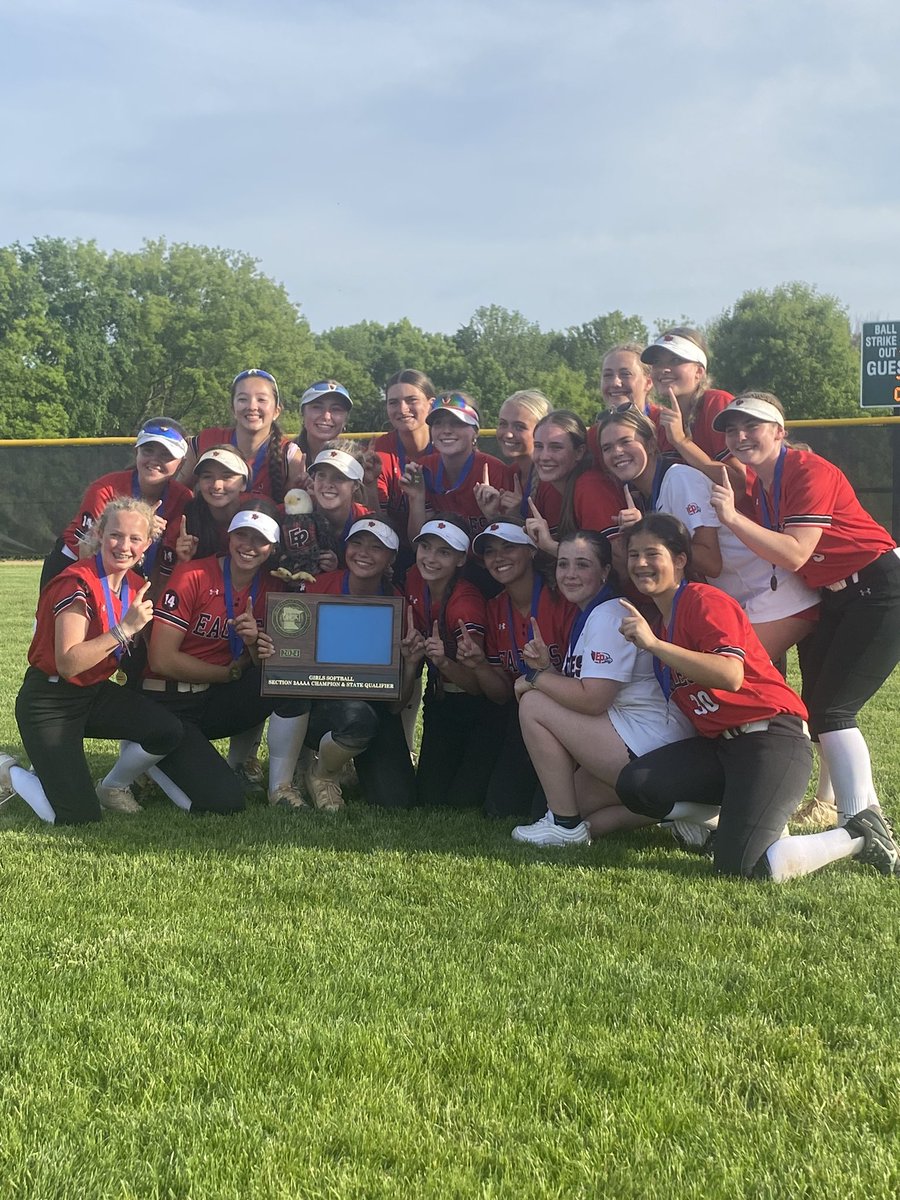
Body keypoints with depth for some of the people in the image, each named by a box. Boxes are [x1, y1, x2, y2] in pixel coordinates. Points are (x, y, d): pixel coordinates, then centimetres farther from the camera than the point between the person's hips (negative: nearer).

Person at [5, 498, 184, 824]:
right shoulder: (78, 584, -22)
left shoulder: (135, 585, 1)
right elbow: (68, 663, -30)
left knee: (169, 731, -19)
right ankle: (11, 773, 15)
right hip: (49, 702, -7)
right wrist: (125, 629, -34)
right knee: (79, 817, -14)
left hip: (96, 693, 7)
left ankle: (113, 787, 9)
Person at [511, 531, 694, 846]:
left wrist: (535, 678, -11)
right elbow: (578, 689, 14)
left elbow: (592, 699, -23)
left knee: (533, 705, -9)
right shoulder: (588, 616, 17)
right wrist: (546, 666, -3)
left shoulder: (608, 616, -15)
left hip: (649, 744, -11)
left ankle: (566, 826, -5)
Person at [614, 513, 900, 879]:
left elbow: (731, 676, -27)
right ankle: (731, 821, 8)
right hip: (718, 742, 8)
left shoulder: (704, 600, -11)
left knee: (738, 866, -21)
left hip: (770, 738, -8)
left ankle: (859, 836, 0)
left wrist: (654, 644, -30)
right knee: (634, 786, -13)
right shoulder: (659, 620, 16)